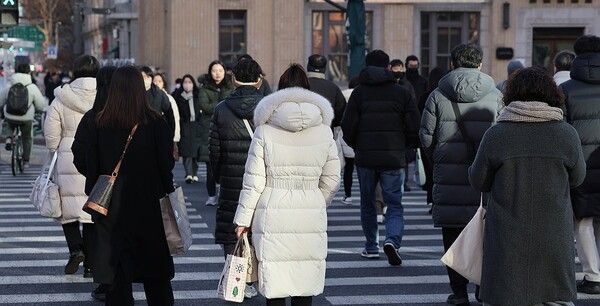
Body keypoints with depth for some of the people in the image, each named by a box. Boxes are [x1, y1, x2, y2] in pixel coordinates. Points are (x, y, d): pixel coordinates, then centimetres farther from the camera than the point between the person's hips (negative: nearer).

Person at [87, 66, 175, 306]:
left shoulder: (100, 124, -4)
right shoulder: (156, 123, -11)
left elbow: (92, 168, 0)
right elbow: (166, 165, -9)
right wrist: (166, 195, 5)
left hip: (113, 211, 1)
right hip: (150, 209, -1)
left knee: (117, 272, 8)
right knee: (157, 277, 10)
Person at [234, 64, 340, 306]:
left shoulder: (265, 131, -3)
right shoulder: (324, 132, 3)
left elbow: (254, 182, -2)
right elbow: (331, 181, 8)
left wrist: (243, 220, 7)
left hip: (272, 219, -2)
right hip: (311, 222, 2)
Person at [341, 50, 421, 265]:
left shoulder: (359, 92, 0)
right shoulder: (402, 93, 2)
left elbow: (348, 126, -3)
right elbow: (414, 128, -1)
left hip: (365, 158, 1)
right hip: (394, 158, 0)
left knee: (367, 203, 16)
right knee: (395, 204, 4)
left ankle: (371, 246, 21)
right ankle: (392, 240, -20)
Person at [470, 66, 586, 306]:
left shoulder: (496, 135, -8)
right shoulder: (567, 135, -6)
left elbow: (478, 182, 1)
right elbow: (577, 178, 8)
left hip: (507, 242, -1)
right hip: (554, 239, 1)